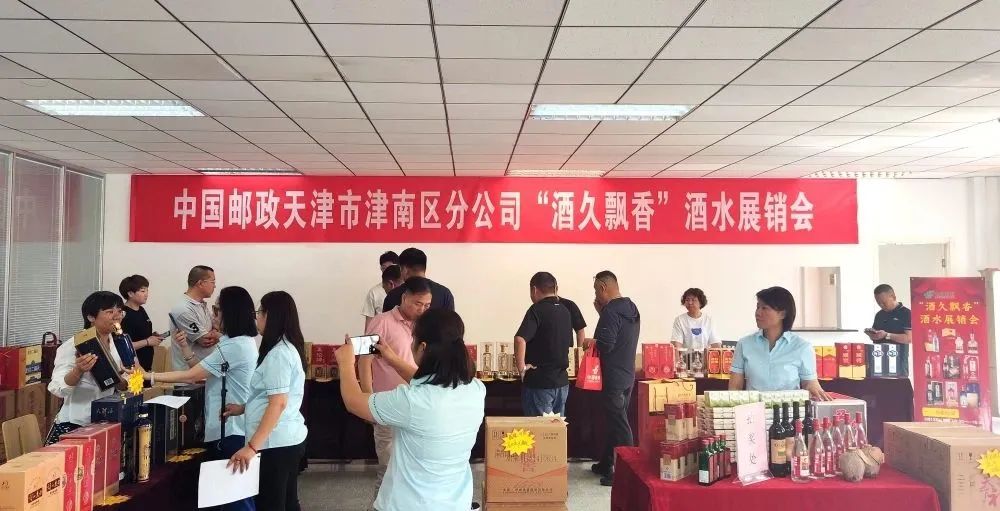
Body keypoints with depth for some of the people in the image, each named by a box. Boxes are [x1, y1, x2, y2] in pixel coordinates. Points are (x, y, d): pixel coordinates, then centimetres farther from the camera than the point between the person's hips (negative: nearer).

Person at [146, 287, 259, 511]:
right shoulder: (243, 342, 12)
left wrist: (149, 376, -12)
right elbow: (204, 371, 13)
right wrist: (185, 347, 4)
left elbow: (191, 376, -19)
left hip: (230, 430, -10)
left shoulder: (235, 346, -21)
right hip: (232, 426, 10)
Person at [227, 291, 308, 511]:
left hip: (276, 443, -10)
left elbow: (278, 403, -23)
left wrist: (252, 446, -24)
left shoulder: (278, 353, -18)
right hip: (289, 439, 10)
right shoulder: (288, 348, 13)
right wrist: (243, 408, 20)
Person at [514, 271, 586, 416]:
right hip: (562, 381, 6)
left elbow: (520, 339, -29)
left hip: (539, 383, -6)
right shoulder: (568, 307, 5)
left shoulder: (537, 310, -15)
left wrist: (521, 367, -18)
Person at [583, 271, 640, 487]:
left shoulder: (611, 311, -19)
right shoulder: (630, 308, 10)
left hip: (613, 378, -10)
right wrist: (602, 313, 8)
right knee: (615, 421, 17)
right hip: (627, 375, 10)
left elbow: (605, 345, -24)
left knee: (619, 425, -3)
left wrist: (589, 343, -5)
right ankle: (606, 464, 30)